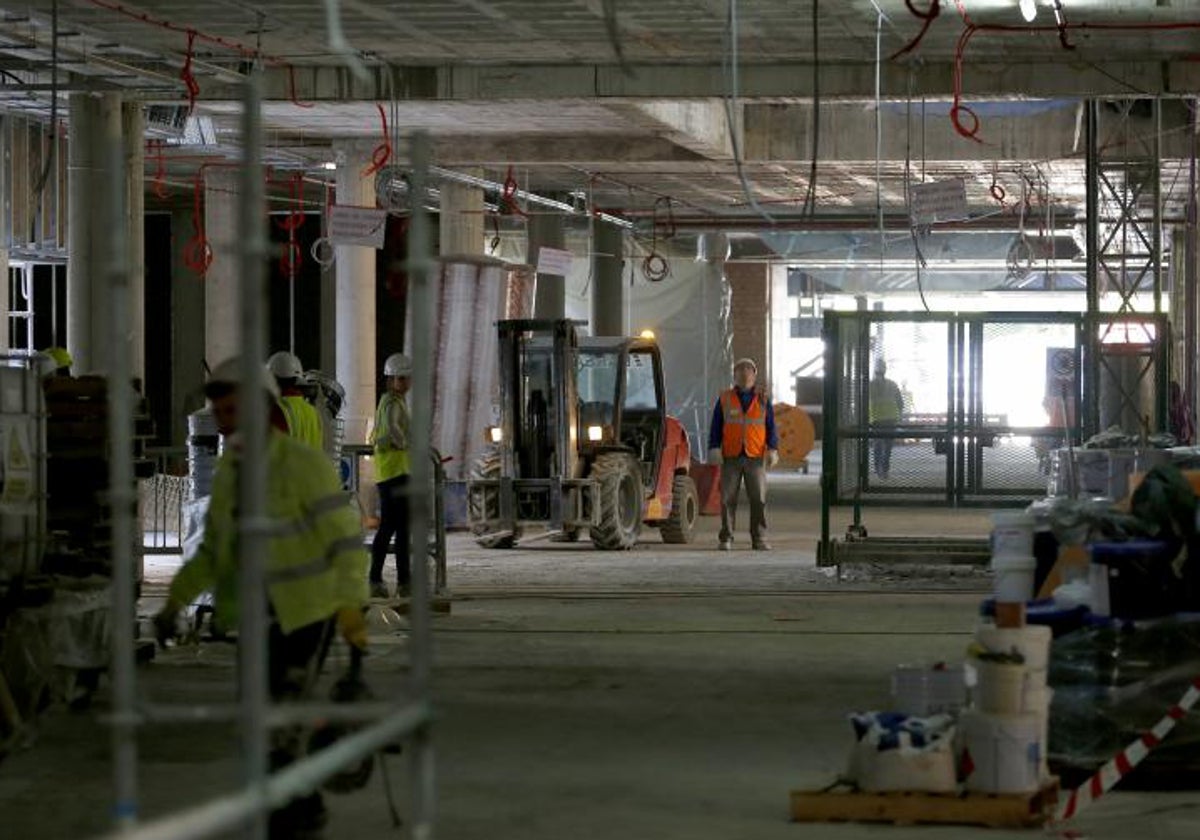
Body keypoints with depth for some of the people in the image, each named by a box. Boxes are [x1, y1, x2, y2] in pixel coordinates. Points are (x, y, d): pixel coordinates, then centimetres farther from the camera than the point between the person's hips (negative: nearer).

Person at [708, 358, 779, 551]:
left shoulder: (763, 401, 10)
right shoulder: (724, 400, 8)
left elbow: (771, 428, 8)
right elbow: (715, 428, 7)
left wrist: (773, 449, -6)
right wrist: (714, 449, -5)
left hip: (755, 458, 0)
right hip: (731, 458, 0)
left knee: (759, 499, -5)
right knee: (728, 499, -2)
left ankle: (759, 539, 0)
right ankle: (726, 539, 4)